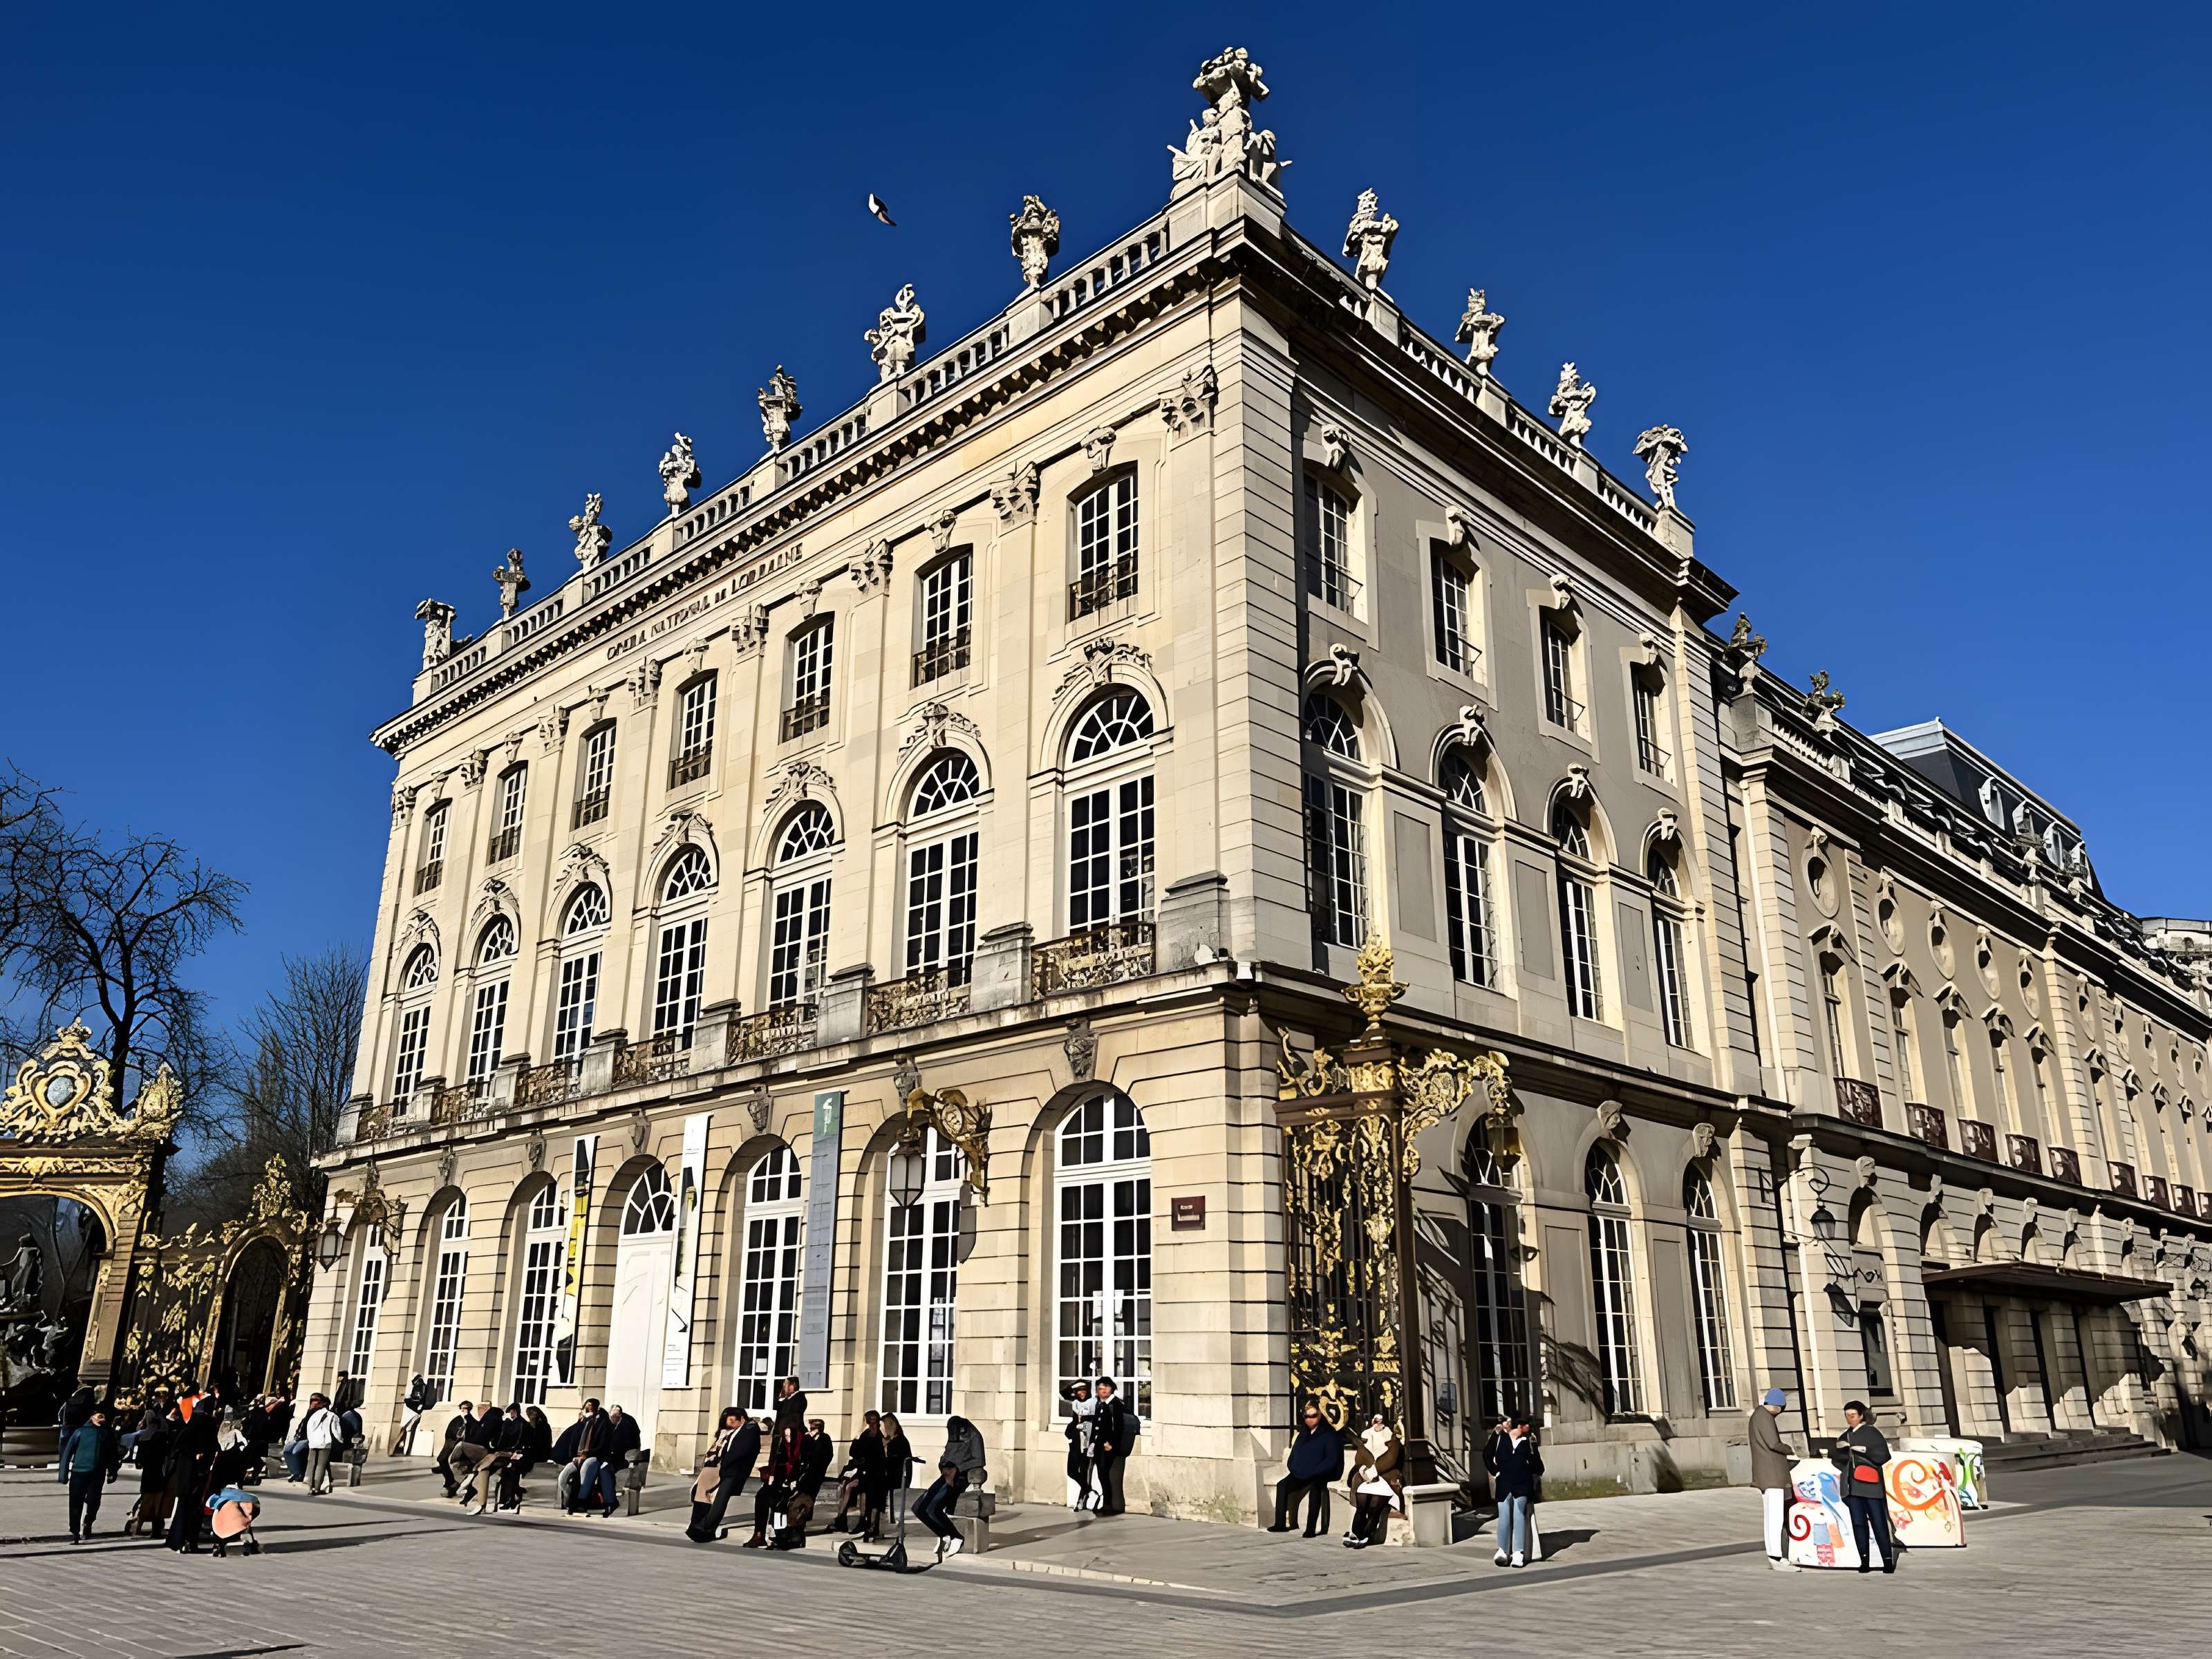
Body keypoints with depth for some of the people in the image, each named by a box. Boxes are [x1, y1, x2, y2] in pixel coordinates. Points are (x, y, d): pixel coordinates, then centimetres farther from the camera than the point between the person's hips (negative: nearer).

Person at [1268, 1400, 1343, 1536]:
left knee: (1315, 1487, -32)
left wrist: (1312, 1473, -16)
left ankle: (1312, 1528, -29)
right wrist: (1294, 1468, 2)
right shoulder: (1304, 1432, 13)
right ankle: (1281, 1524, -9)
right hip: (1301, 1474, 6)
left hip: (1321, 1475, -6)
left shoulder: (1329, 1434, -7)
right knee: (1282, 1485, -12)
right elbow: (1295, 1453, 21)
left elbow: (1332, 1460, -13)